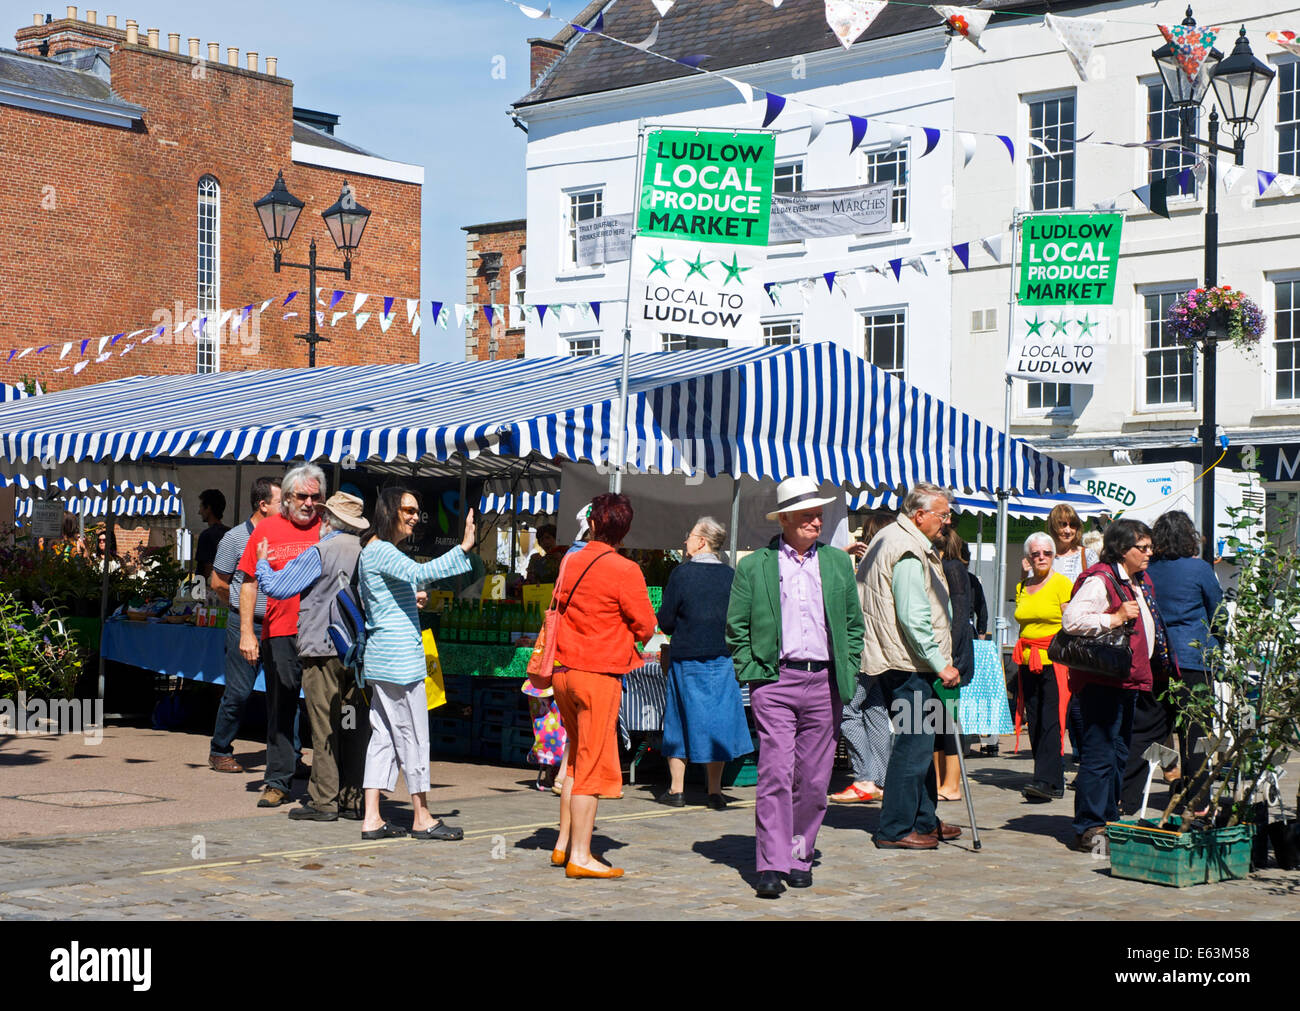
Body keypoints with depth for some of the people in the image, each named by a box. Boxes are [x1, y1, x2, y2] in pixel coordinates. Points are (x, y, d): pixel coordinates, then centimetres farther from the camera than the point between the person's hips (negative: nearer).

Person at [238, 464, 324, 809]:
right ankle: (277, 782, 12)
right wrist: (246, 633, 2)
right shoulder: (267, 529, 6)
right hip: (280, 635, 1)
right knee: (280, 709, 5)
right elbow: (249, 583, 8)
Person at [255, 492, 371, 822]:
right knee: (356, 724, 7)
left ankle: (324, 801, 0)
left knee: (325, 726, -2)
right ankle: (355, 799, 10)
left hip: (323, 650, -5)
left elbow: (275, 587, -4)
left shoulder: (320, 553, -9)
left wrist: (262, 562, 13)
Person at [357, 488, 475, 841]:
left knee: (384, 736, 9)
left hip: (381, 658, 10)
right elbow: (420, 572, -31)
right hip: (399, 658, -10)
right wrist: (463, 548, -34)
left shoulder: (373, 550, 18)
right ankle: (422, 818, 6)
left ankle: (372, 818, 8)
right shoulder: (382, 551, -14)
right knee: (412, 734, -2)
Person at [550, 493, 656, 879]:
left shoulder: (570, 563, 6)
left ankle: (563, 846, 21)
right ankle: (580, 856, 0)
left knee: (577, 760, 18)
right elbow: (645, 629, -7)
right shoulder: (625, 571, -12)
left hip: (564, 670, 6)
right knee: (592, 766, -1)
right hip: (599, 673, -6)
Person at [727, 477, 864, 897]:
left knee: (814, 778, 5)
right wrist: (752, 672, -3)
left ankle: (800, 857, 18)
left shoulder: (838, 563, 14)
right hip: (775, 680, -3)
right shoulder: (754, 566, 5)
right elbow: (736, 627, 8)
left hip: (824, 682, 3)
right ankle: (771, 866, -12)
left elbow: (854, 623, 18)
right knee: (776, 773, -12)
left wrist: (848, 673, 8)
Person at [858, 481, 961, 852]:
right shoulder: (908, 553, -17)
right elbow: (914, 619, -23)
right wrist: (941, 664, -18)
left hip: (904, 664, 11)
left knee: (920, 742, 16)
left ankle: (923, 820, 24)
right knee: (914, 744, -8)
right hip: (909, 665, -11)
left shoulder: (890, 538, 16)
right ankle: (894, 829, -3)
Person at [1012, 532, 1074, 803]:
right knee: (1035, 722, 4)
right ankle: (1055, 783, 10)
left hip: (1055, 661, -6)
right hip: (1029, 663, 6)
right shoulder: (1022, 587, 15)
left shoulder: (1062, 584, -3)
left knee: (1051, 721, -12)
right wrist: (1020, 659, 16)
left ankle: (1045, 780, -17)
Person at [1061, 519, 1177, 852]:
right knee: (1099, 755, -10)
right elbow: (1071, 620, -26)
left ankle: (1109, 821, 24)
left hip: (1130, 680, 10)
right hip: (1102, 682, -10)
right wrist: (1116, 618, -23)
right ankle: (1088, 830, -8)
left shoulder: (1139, 581, 18)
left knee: (1118, 754, 15)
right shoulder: (1099, 580, -13)